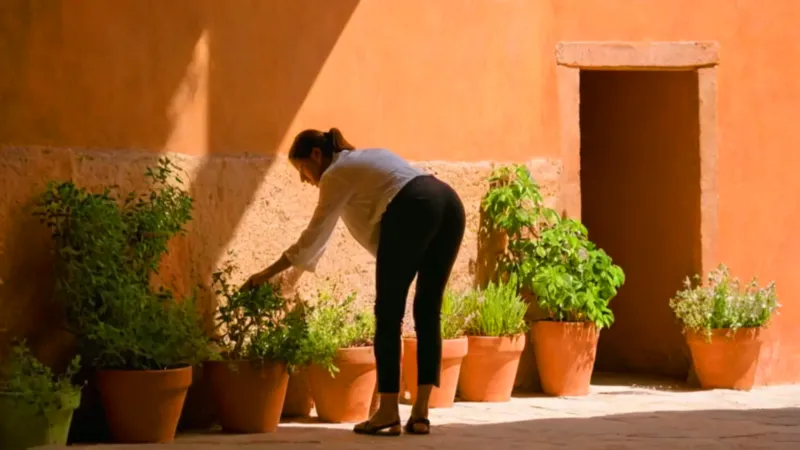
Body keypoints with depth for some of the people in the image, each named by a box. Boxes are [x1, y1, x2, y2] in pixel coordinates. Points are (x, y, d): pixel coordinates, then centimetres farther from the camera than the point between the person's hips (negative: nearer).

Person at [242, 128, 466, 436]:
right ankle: (420, 413, 6)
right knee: (428, 313, 10)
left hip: (413, 211, -8)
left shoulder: (335, 174, 12)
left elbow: (313, 237, 14)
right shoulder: (363, 159, 35)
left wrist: (267, 274, 22)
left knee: (389, 314, 2)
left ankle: (388, 413, 1)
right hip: (449, 204, 8)